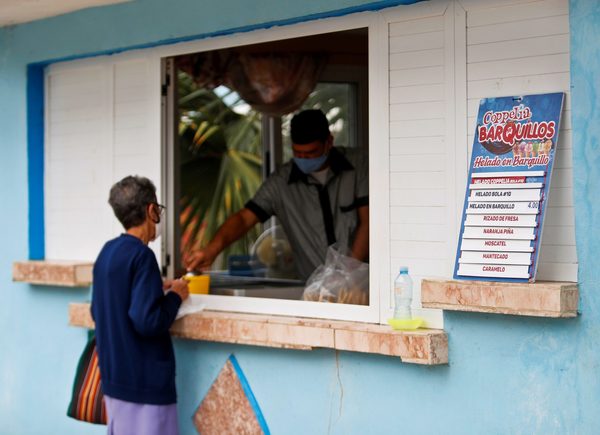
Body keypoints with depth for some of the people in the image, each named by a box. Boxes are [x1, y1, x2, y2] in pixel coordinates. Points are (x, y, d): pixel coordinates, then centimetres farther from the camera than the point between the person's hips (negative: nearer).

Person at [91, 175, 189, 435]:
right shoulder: (141, 255, -17)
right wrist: (175, 296, -7)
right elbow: (148, 322, -24)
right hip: (144, 380, -9)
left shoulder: (107, 252, 9)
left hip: (114, 375, 9)